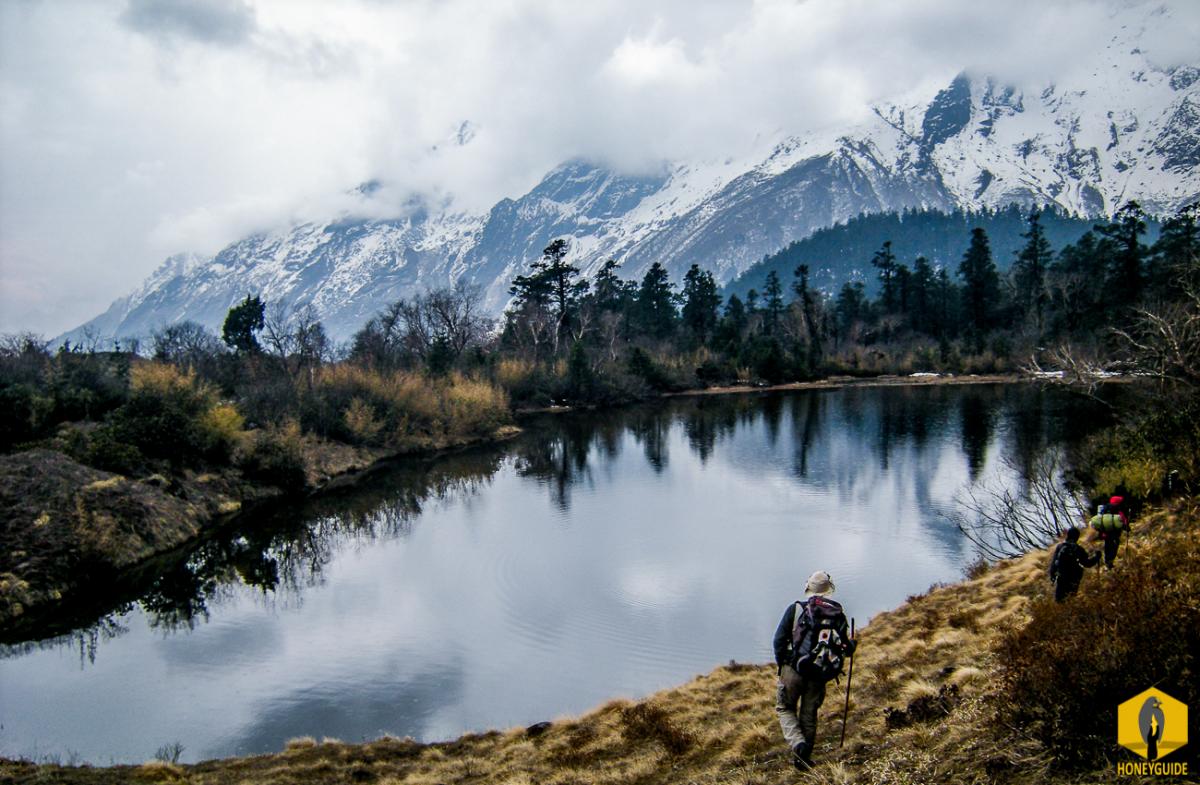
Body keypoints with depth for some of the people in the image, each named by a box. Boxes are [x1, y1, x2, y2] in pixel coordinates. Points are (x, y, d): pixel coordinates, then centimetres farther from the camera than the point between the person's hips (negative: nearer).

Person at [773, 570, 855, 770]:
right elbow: (847, 648, 2)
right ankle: (803, 759, 25)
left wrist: (781, 663, 7)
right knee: (809, 715, 18)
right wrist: (852, 644, 26)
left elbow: (779, 639, -9)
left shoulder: (796, 609, -7)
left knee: (785, 708, 15)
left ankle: (798, 743, -9)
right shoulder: (838, 614, 0)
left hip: (794, 670, -3)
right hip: (820, 675, 3)